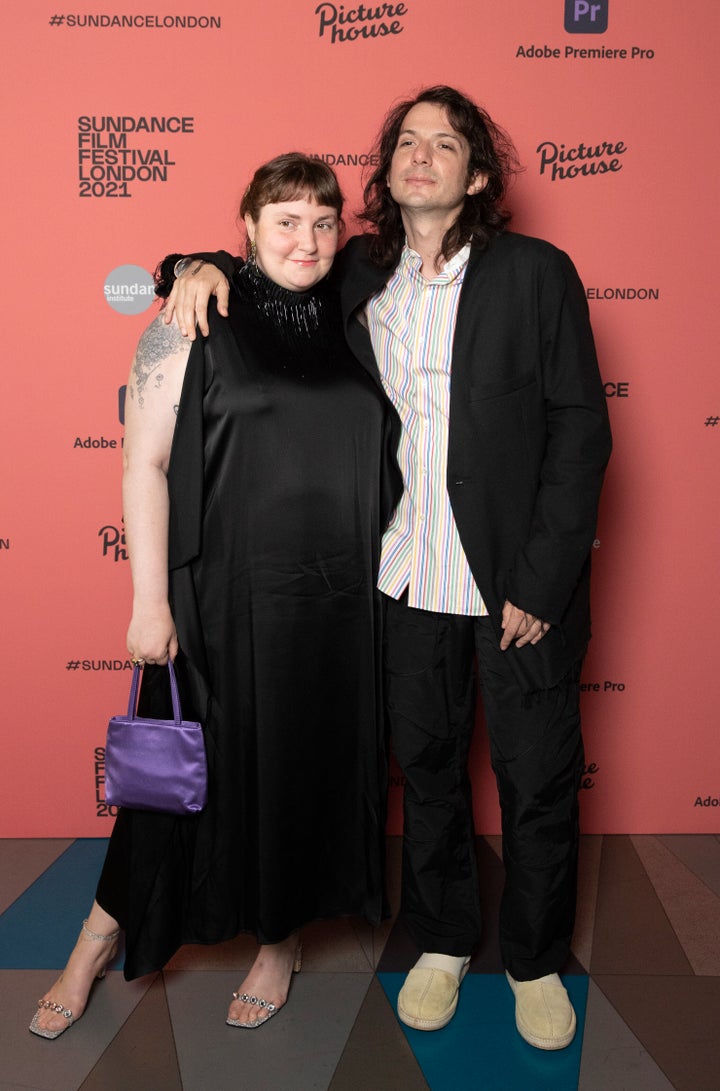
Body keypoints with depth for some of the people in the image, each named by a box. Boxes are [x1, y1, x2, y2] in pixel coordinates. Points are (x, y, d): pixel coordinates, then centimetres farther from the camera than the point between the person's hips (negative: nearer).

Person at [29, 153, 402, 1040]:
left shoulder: (353, 328, 9)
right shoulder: (197, 324, -4)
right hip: (226, 596, -3)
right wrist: (151, 602, -12)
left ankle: (281, 936, 36)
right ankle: (102, 939, 31)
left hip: (338, 600, 4)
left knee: (313, 762, 13)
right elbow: (144, 465, -8)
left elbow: (385, 466, 14)